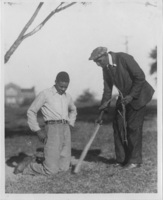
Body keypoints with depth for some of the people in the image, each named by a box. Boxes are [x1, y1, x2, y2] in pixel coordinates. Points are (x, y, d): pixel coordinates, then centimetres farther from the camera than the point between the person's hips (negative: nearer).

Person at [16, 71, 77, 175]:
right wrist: (38, 131, -5)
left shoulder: (67, 97, 17)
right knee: (51, 170, -10)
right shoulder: (45, 94, 0)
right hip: (52, 130, -6)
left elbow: (73, 110, 38)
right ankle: (27, 167, 14)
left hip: (66, 130, 6)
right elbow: (31, 111, 3)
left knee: (64, 167, 5)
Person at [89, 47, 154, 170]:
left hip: (138, 96, -7)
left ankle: (135, 160, 6)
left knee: (134, 127, -6)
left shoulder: (124, 58, -22)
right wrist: (104, 107, 2)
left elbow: (140, 77, -21)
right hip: (124, 98, 7)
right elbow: (107, 89, 6)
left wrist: (132, 96, -22)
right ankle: (121, 159, 12)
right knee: (118, 125, 3)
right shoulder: (106, 67, 1)